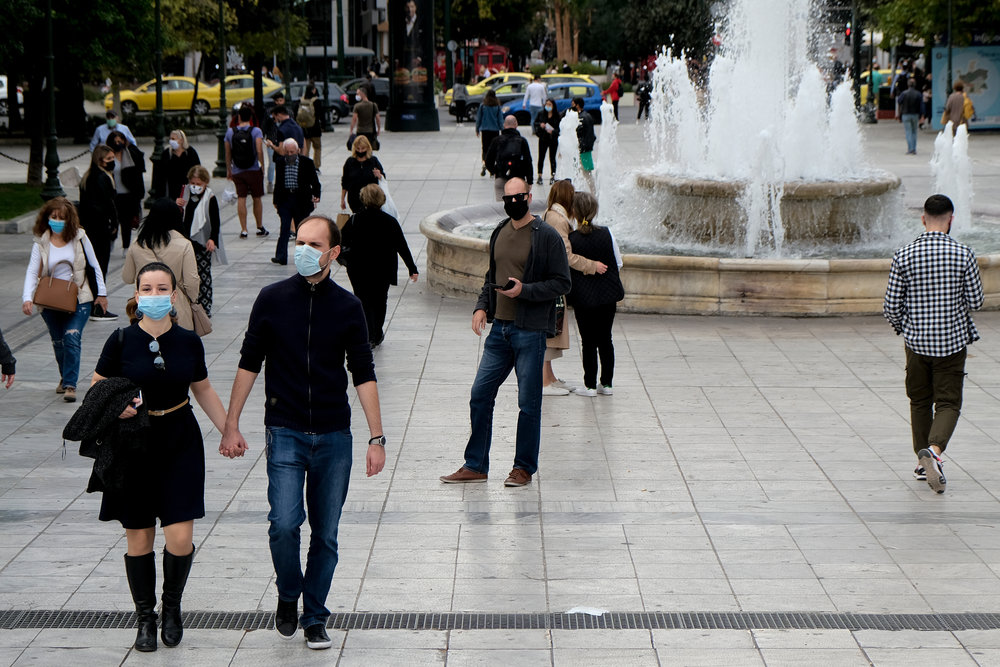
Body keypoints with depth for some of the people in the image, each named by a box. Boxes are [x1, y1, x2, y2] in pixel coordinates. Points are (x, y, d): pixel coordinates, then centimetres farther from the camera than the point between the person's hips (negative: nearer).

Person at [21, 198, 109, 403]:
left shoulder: (79, 237, -2)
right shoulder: (41, 243, -2)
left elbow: (94, 266, 7)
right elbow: (32, 272, -10)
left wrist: (102, 293, 6)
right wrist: (27, 298, -25)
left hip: (78, 300, -2)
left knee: (72, 338, -17)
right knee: (58, 343, 12)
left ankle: (70, 385, -15)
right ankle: (65, 377, 36)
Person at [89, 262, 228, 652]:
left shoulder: (189, 342, 0)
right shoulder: (122, 341, -6)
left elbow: (204, 391, 13)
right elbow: (96, 388, 3)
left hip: (180, 443, 1)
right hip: (134, 444, -1)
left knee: (180, 538, -7)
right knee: (138, 539, 4)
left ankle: (172, 605, 19)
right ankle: (145, 618, 22)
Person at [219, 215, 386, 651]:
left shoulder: (347, 307, 2)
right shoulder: (273, 299, 0)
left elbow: (363, 374, 5)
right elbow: (249, 364, 6)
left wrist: (377, 437, 0)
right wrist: (231, 426, 2)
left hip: (334, 436, 1)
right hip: (285, 434, -1)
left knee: (325, 534, 4)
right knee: (284, 523, -15)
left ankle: (314, 619, 18)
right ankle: (288, 598, 11)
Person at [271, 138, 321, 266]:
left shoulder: (307, 163, -1)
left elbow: (315, 181, 5)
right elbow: (278, 183, 14)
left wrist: (316, 195, -8)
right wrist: (276, 201, 12)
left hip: (301, 199, -1)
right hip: (285, 199, 1)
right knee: (284, 228, -8)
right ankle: (281, 256, -11)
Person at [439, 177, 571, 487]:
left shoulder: (546, 236, -7)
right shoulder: (500, 232, 12)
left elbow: (562, 283, -7)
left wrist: (524, 290, -18)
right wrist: (482, 306, 6)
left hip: (530, 331, -6)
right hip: (499, 327, 6)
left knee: (528, 402, 1)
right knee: (480, 395, 5)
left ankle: (524, 467, 13)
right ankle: (475, 465, 14)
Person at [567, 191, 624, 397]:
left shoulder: (570, 239, -12)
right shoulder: (607, 234, -4)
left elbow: (566, 267, -7)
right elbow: (618, 263, 3)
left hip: (583, 296, -3)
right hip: (608, 295, 3)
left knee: (588, 341, 4)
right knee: (605, 339, 12)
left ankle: (590, 385, 7)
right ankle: (607, 383, 16)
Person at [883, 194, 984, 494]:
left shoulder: (903, 256, -7)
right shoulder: (963, 255, -10)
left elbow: (891, 307, -4)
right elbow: (975, 302, -4)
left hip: (917, 342, 2)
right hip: (952, 342, -2)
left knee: (920, 401, 17)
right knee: (948, 402, 3)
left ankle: (923, 463, 25)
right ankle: (934, 451, -22)